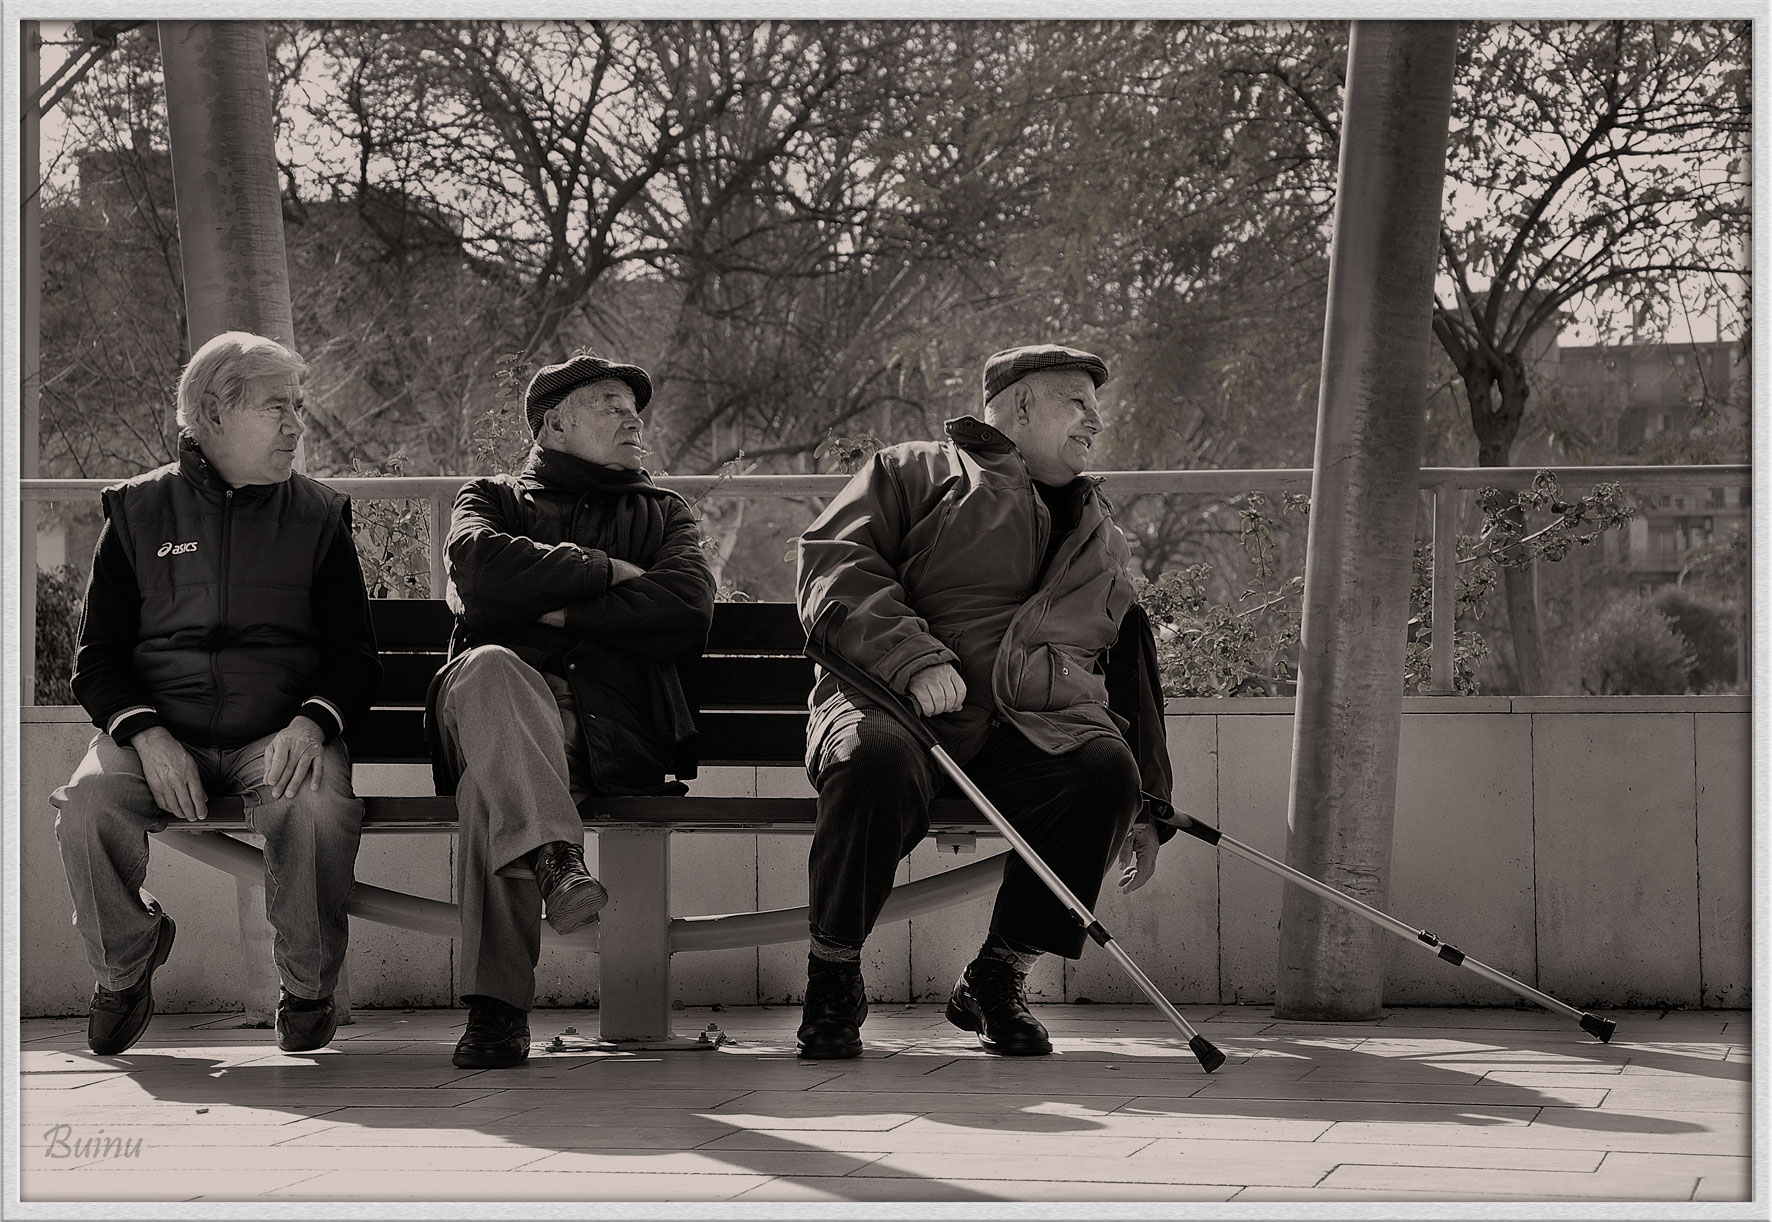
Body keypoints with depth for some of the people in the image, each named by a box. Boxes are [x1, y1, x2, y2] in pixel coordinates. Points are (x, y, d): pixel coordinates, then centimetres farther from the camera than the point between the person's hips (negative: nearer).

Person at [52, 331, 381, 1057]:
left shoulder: (317, 515, 13)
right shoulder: (138, 512, 10)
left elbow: (356, 657, 10)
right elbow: (97, 658, 8)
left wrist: (312, 724, -13)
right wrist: (147, 736, -13)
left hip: (280, 735, 0)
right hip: (157, 731, 0)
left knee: (321, 811, -34)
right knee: (86, 808, -31)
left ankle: (308, 995, -9)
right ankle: (125, 981, -3)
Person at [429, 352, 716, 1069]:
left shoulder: (662, 513, 31)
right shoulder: (492, 499, 29)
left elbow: (687, 614, 6)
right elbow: (480, 566, -1)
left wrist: (555, 610, 1)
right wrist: (607, 572, 3)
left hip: (616, 734, 0)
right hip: (504, 711, 0)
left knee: (491, 784, -39)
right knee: (487, 667, -41)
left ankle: (498, 1004, -51)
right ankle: (553, 860, -60)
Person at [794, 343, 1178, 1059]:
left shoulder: (1100, 536, 32)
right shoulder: (913, 473, 15)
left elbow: (1132, 671, 33)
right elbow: (831, 568, -1)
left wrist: (1146, 810, 24)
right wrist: (914, 657, -19)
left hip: (1038, 724, 4)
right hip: (897, 703, -4)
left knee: (1108, 767, -30)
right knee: (876, 759, -40)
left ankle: (996, 979, -14)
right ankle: (833, 984, -19)